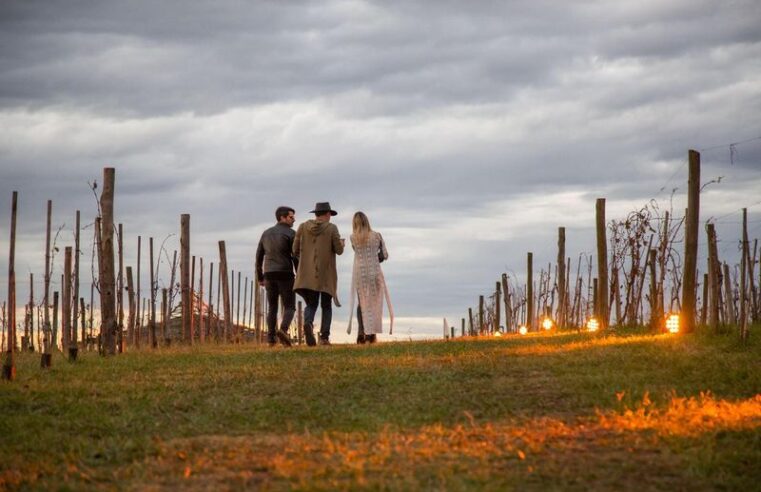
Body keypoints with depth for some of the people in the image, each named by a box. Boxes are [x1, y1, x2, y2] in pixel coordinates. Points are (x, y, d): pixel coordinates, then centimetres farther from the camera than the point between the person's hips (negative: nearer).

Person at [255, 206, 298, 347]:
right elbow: (296, 257, -10)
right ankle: (283, 330, -26)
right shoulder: (291, 233, -6)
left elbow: (259, 257, 11)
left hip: (269, 275, 4)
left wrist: (260, 277, 18)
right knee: (289, 308, 1)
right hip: (285, 275, -4)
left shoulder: (266, 233, 11)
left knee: (272, 307, 14)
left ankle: (271, 338, 1)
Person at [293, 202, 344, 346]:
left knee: (311, 305, 6)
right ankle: (324, 336, -1)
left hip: (307, 275, 2)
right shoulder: (331, 228, -3)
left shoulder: (303, 227, 4)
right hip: (326, 275, -2)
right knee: (326, 306, 12)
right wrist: (341, 243, 19)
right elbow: (339, 250, -4)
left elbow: (295, 250, 5)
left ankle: (308, 323, -26)